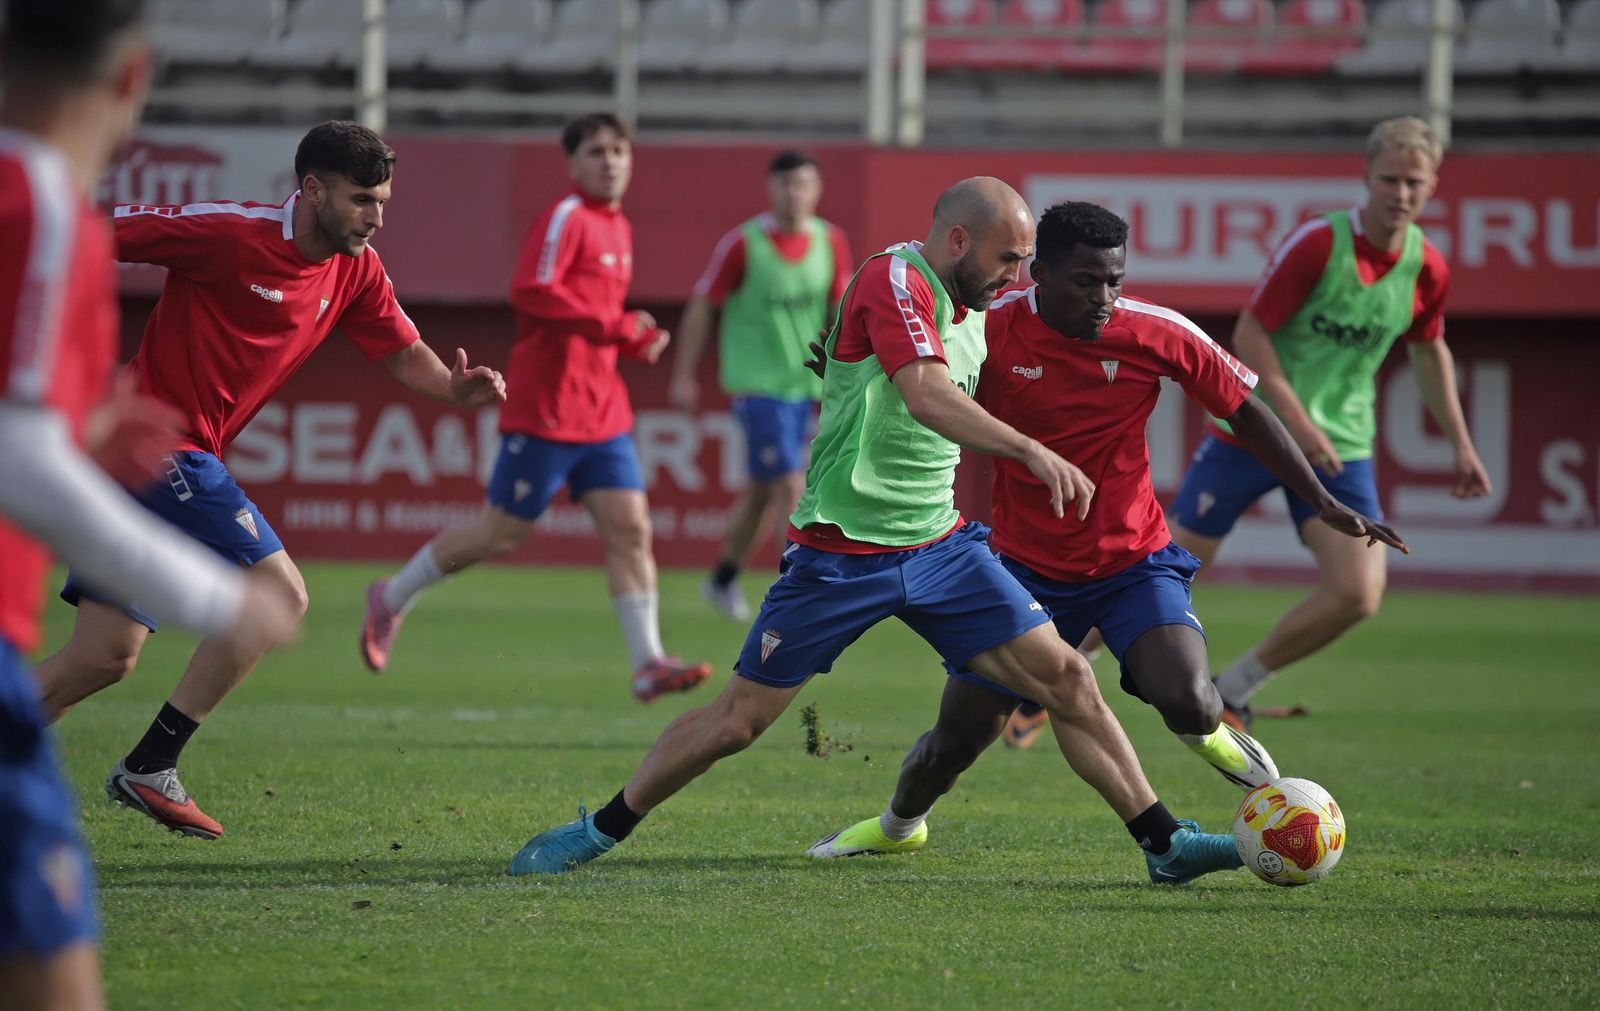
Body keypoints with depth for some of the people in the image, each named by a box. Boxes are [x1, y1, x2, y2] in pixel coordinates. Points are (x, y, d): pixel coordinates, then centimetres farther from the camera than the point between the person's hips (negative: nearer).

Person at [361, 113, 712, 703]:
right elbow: (530, 292, -24)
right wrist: (611, 326, -26)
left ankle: (648, 664, -7)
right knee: (500, 534, 0)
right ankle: (392, 599, 20)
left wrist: (635, 340, 9)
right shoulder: (567, 218, -11)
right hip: (546, 409, -8)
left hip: (602, 413, 8)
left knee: (631, 529, -4)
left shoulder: (619, 229, 17)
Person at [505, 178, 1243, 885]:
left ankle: (1165, 843, 2)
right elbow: (926, 396, -34)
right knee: (736, 722, 1)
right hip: (841, 554, -7)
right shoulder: (893, 280, -17)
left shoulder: (969, 305, 10)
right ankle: (601, 830, 18)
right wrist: (1032, 451, -43)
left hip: (939, 543, 7)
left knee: (1067, 681, -4)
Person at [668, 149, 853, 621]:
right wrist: (683, 376, -1)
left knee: (761, 489, 15)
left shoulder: (830, 242, 2)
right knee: (790, 485, -12)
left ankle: (723, 579, 32)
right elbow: (702, 306, -3)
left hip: (802, 385, 5)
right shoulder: (743, 243, -11)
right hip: (757, 384, -5)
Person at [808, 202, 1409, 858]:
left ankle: (1209, 734, 12)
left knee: (1187, 705, -27)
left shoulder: (1158, 333, -15)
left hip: (1133, 563, -1)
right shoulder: (991, 329, -16)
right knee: (957, 741, 5)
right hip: (1025, 566, 1)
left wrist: (1326, 505, -2)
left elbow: (1245, 412, -2)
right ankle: (898, 823, 40)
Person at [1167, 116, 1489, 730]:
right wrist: (1296, 420, -23)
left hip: (1341, 446, 4)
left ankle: (1233, 688, 6)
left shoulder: (1427, 269, -1)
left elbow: (1429, 351, 18)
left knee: (1357, 596, -14)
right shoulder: (1317, 243, -17)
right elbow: (1249, 335, -15)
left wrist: (1460, 445, 16)